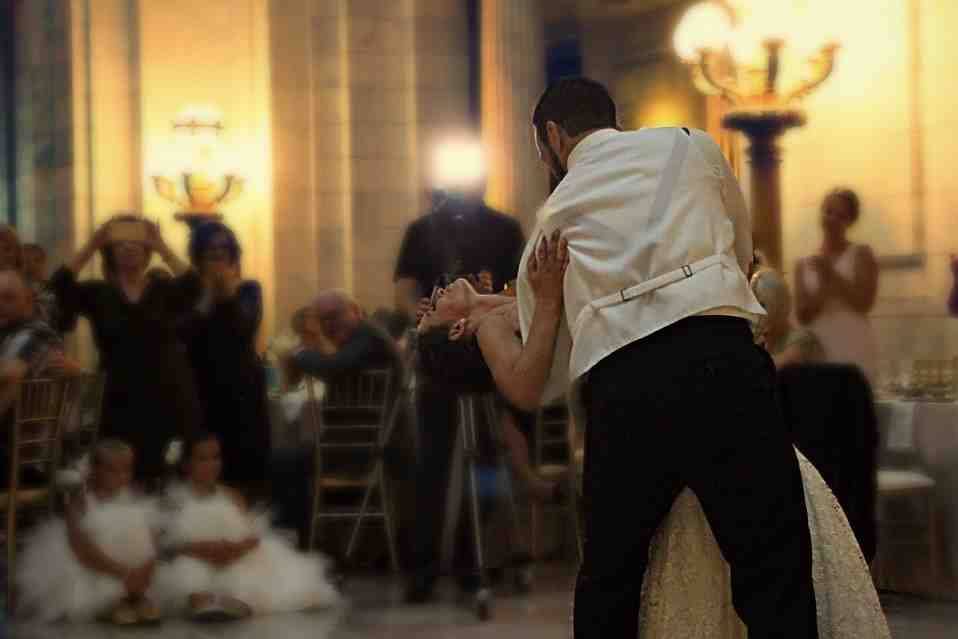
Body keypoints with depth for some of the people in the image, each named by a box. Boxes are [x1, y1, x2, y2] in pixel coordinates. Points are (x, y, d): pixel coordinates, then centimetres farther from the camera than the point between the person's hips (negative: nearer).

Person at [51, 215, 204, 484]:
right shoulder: (98, 293, 6)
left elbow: (193, 286, -15)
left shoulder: (165, 290, 5)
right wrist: (92, 245, -15)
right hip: (122, 402, 0)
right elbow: (61, 286, -11)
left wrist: (161, 246, -16)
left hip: (170, 400, 0)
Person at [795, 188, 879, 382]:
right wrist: (824, 285, -10)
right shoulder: (804, 265, 13)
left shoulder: (860, 255, 5)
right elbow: (803, 316, 4)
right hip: (818, 356, 3)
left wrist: (833, 276, -11)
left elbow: (864, 302, -8)